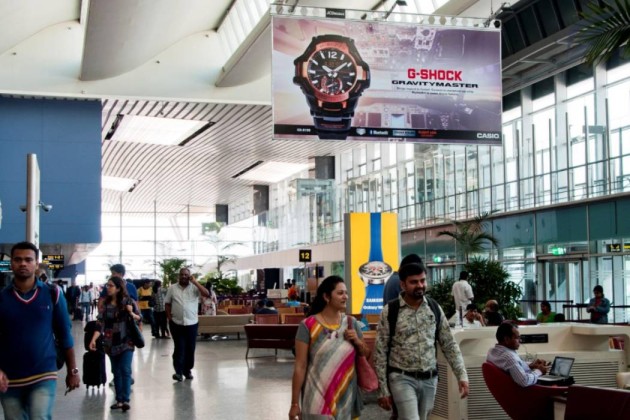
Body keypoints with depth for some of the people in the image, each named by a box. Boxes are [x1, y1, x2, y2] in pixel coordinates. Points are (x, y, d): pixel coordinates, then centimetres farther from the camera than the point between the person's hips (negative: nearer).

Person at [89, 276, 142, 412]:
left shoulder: (128, 301, -6)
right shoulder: (105, 304, 0)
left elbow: (139, 318, 1)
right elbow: (100, 324, -3)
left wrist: (131, 313, -20)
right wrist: (93, 339, -15)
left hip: (126, 342, -3)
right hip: (111, 343, 3)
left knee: (125, 370, -12)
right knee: (116, 372, 8)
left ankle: (126, 400, -16)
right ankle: (119, 400, 14)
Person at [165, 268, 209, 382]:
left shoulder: (194, 287, 0)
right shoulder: (172, 288, 3)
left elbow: (207, 294, -15)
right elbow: (167, 303, 8)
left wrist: (195, 282, -15)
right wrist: (169, 317, -2)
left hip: (192, 323, 1)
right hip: (176, 323, -1)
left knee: (190, 348, 7)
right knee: (179, 348, -3)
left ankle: (187, 370, 20)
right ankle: (178, 371, -3)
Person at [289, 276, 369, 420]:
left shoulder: (351, 322, 4)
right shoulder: (308, 326, -10)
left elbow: (365, 353, 15)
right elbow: (300, 366, -9)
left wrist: (357, 341, -6)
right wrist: (295, 403, -9)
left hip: (346, 397, 4)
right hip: (318, 398, -4)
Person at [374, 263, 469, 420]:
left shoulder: (434, 308, 4)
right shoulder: (390, 311, -8)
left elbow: (449, 345, 8)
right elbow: (380, 353, -6)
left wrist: (462, 375, -3)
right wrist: (383, 389, -8)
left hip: (429, 379, 4)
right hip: (402, 379, -4)